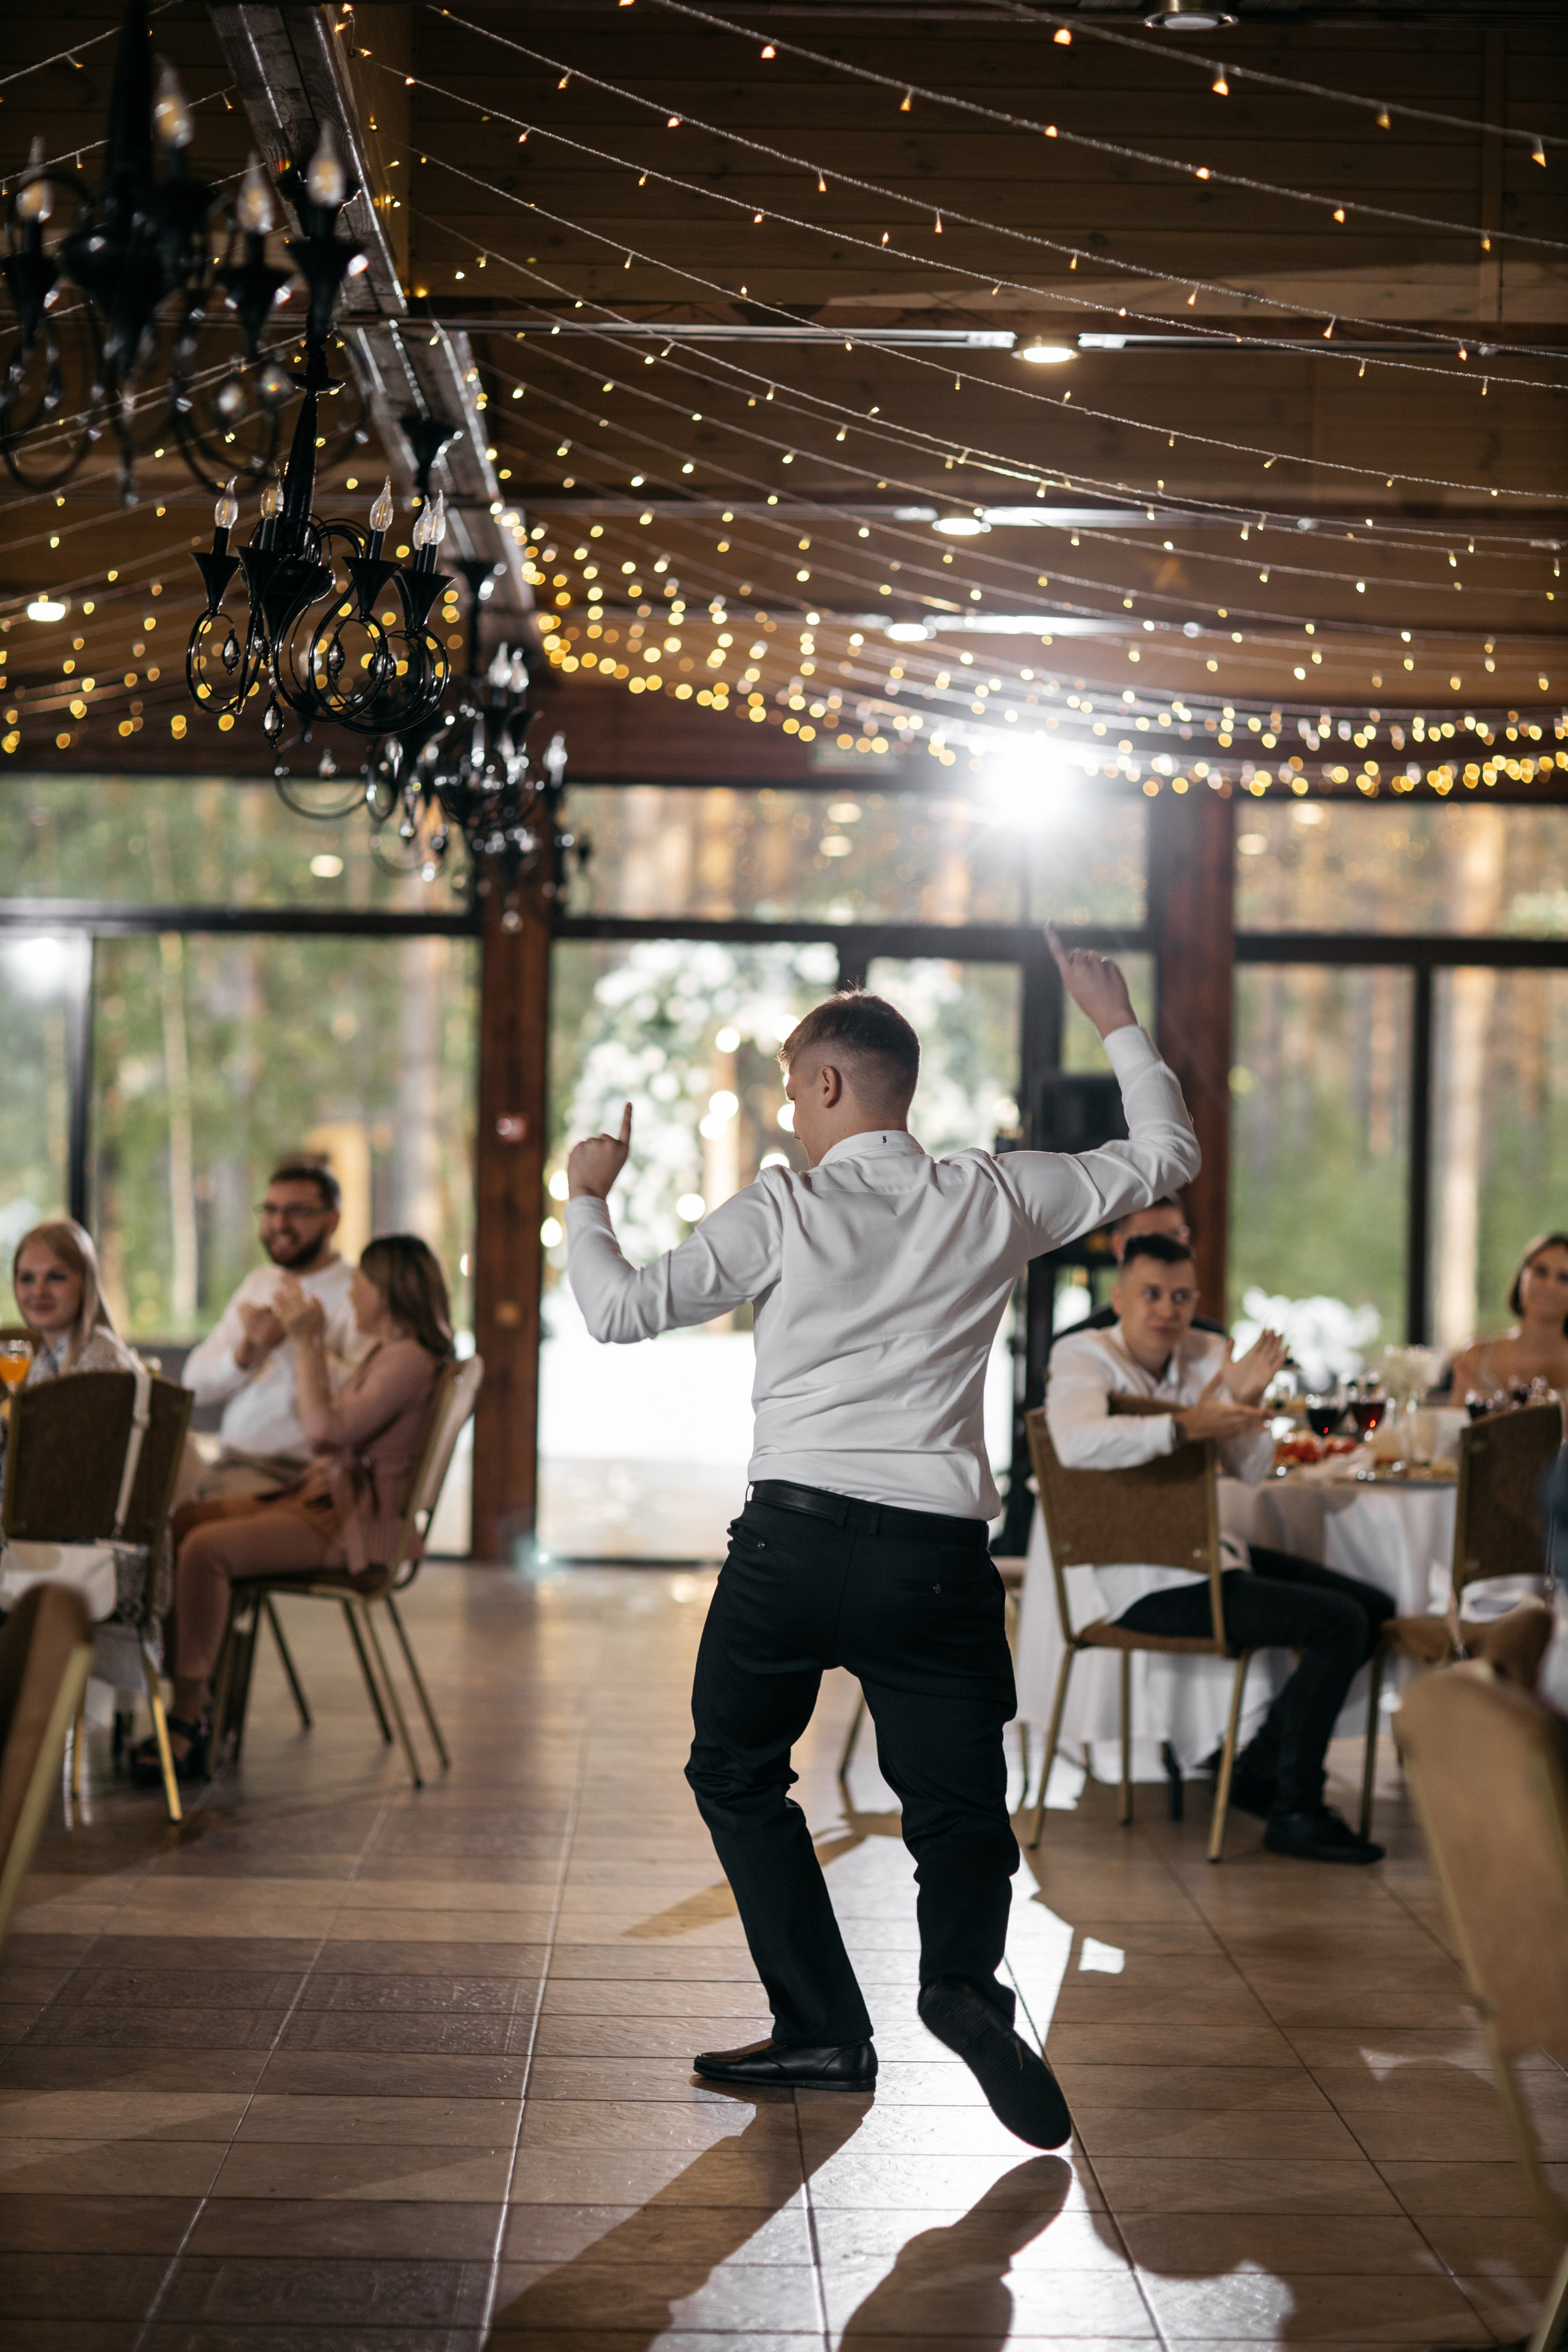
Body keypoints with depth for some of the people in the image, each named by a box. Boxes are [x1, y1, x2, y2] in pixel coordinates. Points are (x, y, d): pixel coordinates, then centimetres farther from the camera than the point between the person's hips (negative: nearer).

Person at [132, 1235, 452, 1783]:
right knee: (178, 1521, -4)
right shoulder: (383, 1352, 20)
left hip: (353, 1522, -11)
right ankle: (190, 1689, -9)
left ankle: (188, 1720, -22)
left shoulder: (409, 1359, -14)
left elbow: (326, 1432, -23)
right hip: (324, 1497, 11)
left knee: (206, 1548, -27)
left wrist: (305, 1342, -18)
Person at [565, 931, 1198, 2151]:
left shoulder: (783, 1210, -2)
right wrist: (1121, 1024, 28)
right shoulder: (994, 1198, 5)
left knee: (737, 1772, 19)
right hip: (939, 1553, 2)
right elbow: (1165, 1156, 17)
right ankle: (965, 1973, -22)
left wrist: (586, 1197, 17)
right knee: (959, 1808, 11)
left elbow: (623, 1309, 0)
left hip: (795, 1536, -2)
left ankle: (826, 2031, 12)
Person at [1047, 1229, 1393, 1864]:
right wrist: (1184, 1425, -33)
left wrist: (1245, 1402, -11)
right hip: (1154, 1586, -9)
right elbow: (1077, 1442, -33)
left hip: (1210, 1555, 9)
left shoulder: (1203, 1356, 10)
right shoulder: (1084, 1356, -10)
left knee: (1375, 1607, 9)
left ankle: (1260, 1767, 14)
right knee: (1339, 1625, -19)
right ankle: (1294, 1813, -11)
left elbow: (1251, 1472, 8)